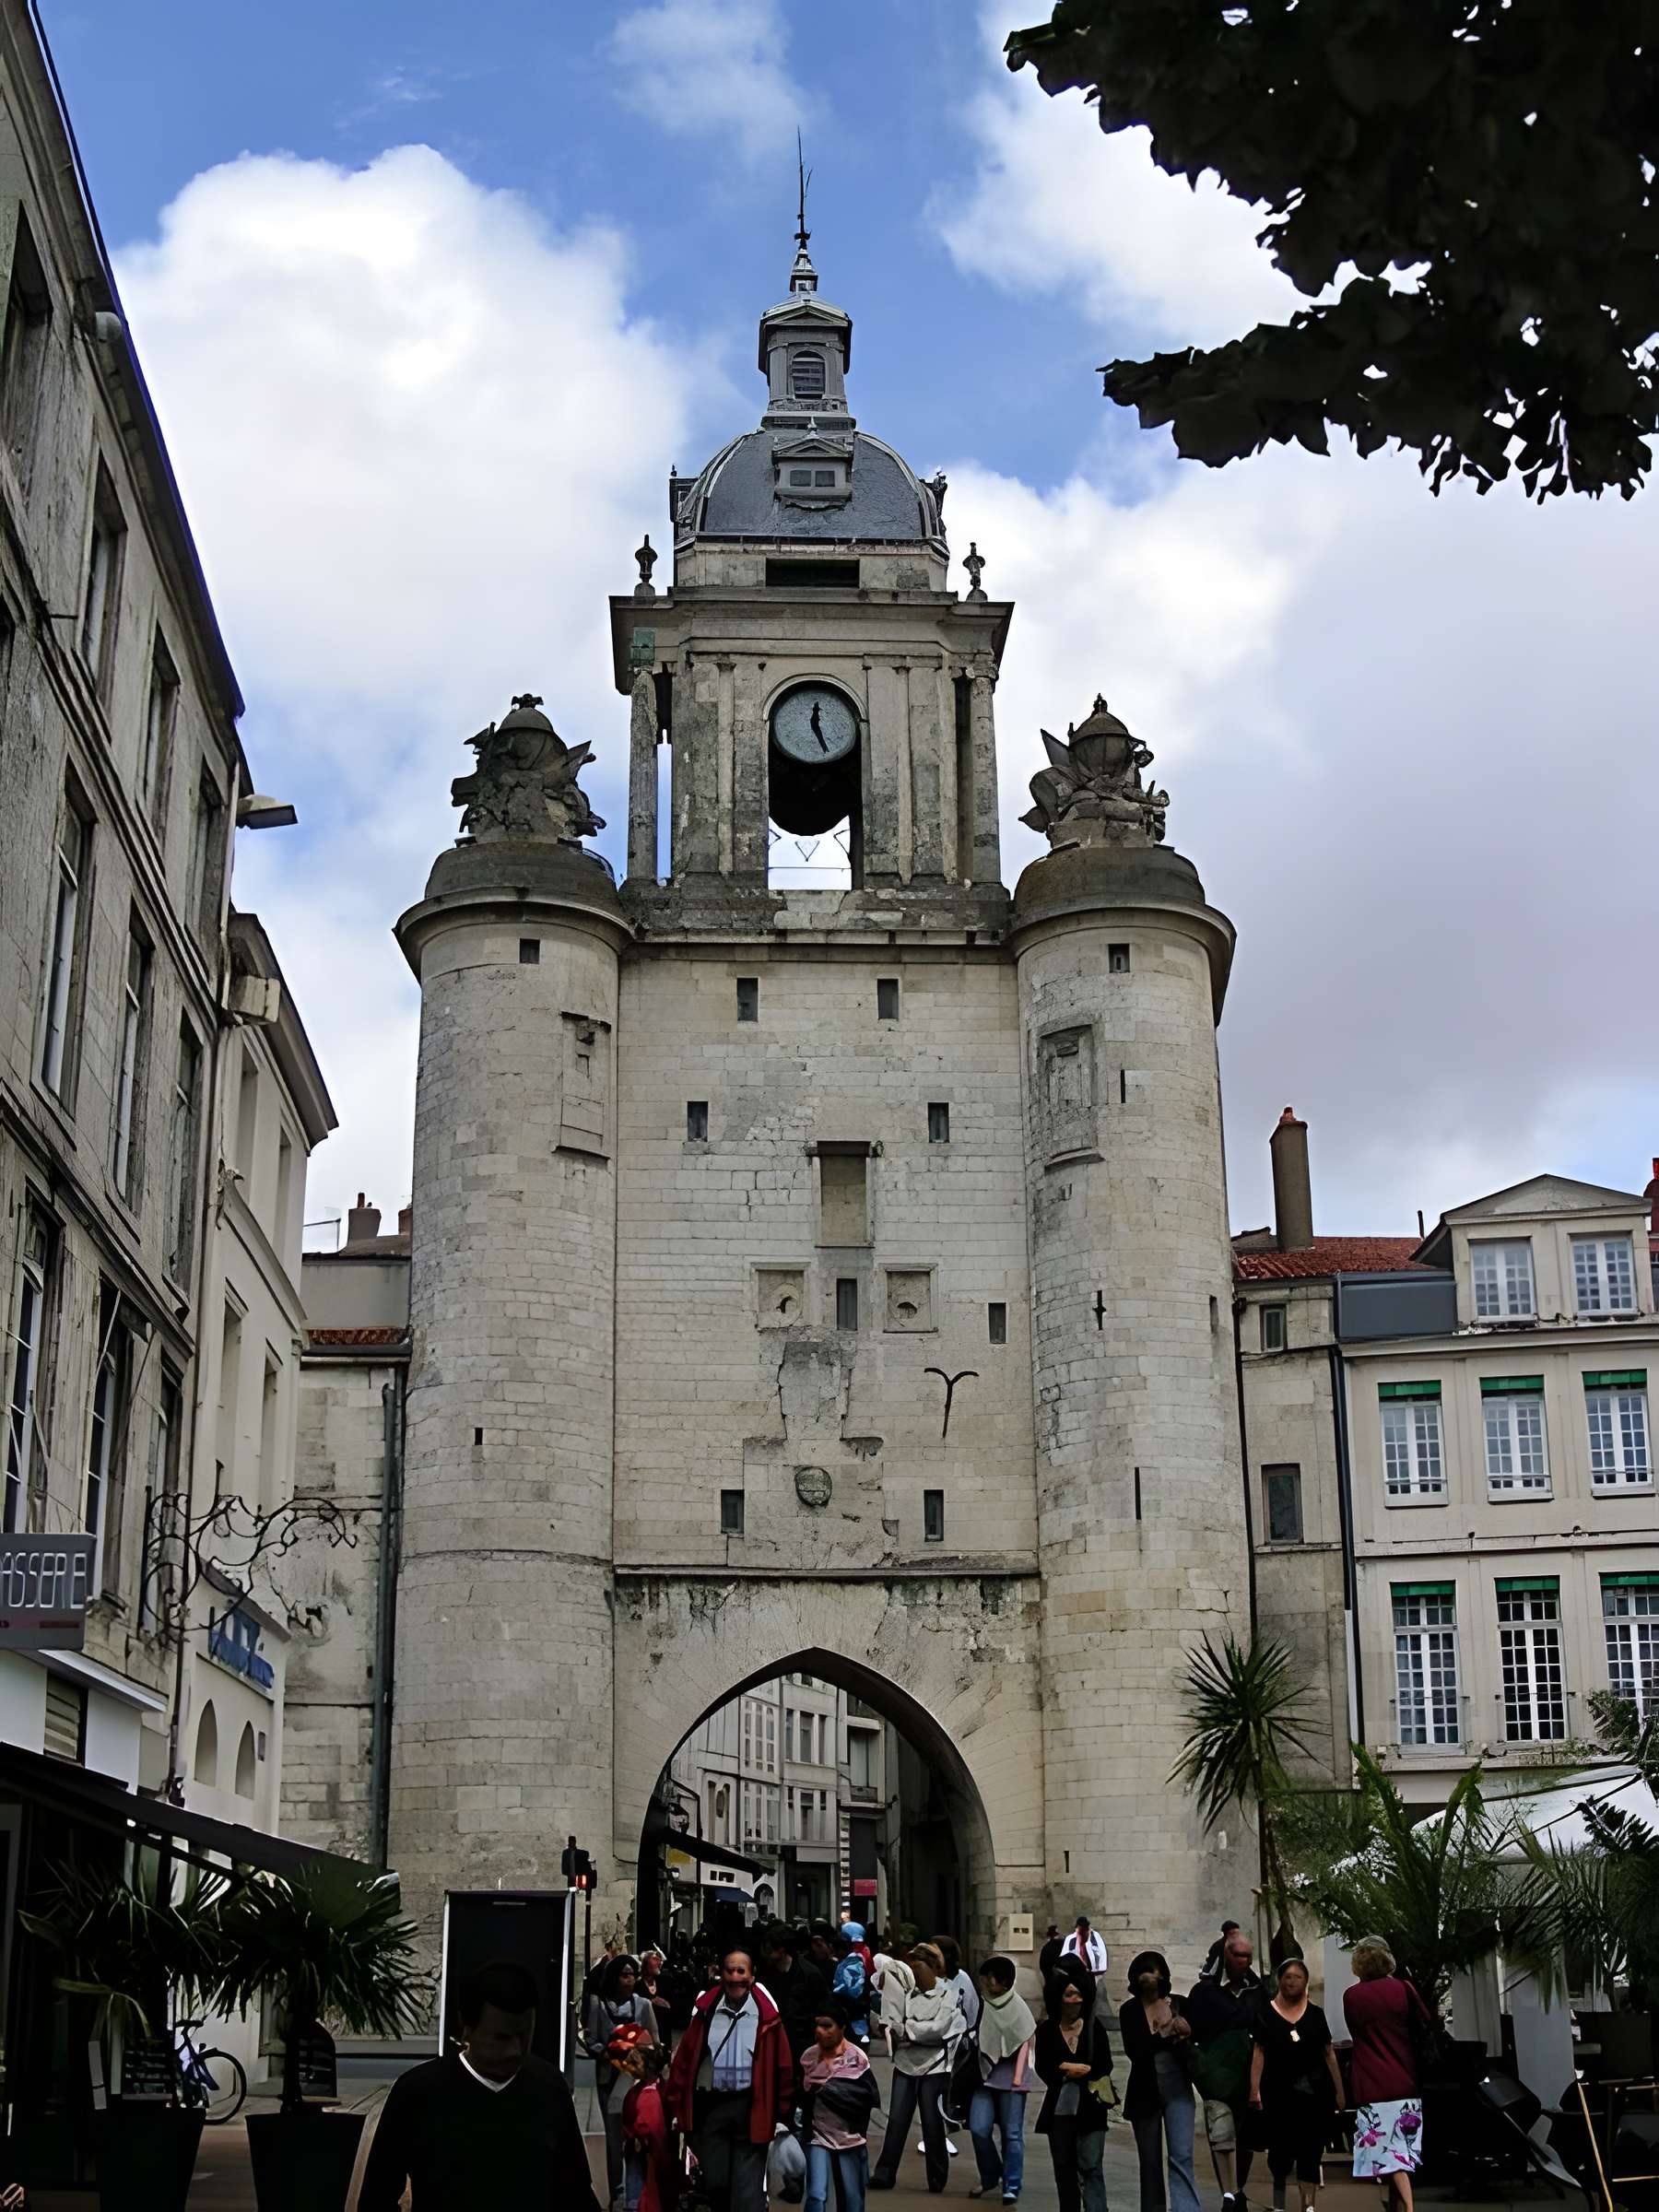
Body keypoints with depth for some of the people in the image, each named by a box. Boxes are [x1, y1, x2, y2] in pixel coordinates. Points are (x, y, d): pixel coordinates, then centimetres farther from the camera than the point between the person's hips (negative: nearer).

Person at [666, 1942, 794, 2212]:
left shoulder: (766, 2016, -1)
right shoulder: (706, 2011, 4)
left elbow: (782, 2065, 2)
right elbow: (683, 2059, 6)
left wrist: (783, 2112, 2)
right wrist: (677, 2106, 4)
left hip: (751, 2108, -2)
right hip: (710, 2106, 2)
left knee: (748, 2189, -4)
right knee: (714, 2183, 10)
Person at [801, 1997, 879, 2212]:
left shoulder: (856, 2058, -9)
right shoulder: (809, 2057, 1)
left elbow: (867, 2096, -17)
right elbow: (803, 2097, 9)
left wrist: (827, 2090, -20)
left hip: (849, 2136, -1)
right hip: (818, 2136, 1)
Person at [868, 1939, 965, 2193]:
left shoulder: (948, 1996, -4)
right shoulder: (909, 1994, 10)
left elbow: (938, 2028, -15)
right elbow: (894, 2023, 3)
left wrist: (905, 2029, -13)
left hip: (934, 2066, -4)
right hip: (906, 2063, 4)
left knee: (932, 2124, 1)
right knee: (896, 2120, -1)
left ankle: (937, 2179, 12)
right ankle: (885, 2173, 2)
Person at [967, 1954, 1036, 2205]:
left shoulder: (1017, 2006, -3)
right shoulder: (984, 2006, 7)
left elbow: (1024, 2043, -2)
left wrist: (1017, 2077, -8)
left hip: (1010, 2078, -4)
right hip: (985, 2075, 4)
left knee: (1012, 2133, -2)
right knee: (978, 2129, -5)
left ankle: (1012, 2186, 5)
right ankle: (990, 2177, 16)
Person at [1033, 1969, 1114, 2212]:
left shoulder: (1094, 2027, 4)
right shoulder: (1047, 2031, 5)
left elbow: (1105, 2065, 0)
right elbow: (1043, 2069, -2)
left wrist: (1068, 2069, -9)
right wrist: (1068, 2071, -13)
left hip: (1090, 2106, -2)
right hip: (1059, 2107, 2)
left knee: (1090, 2166, -10)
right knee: (1064, 2167, 10)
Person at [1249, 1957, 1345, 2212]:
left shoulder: (1315, 2014, 9)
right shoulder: (1265, 2012, 3)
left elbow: (1329, 2053, 9)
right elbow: (1259, 2052, -1)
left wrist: (1339, 2091, 5)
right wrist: (1255, 2088, -9)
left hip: (1314, 2093, 1)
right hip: (1279, 2093, -1)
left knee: (1310, 2152, -3)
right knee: (1281, 2149, 6)